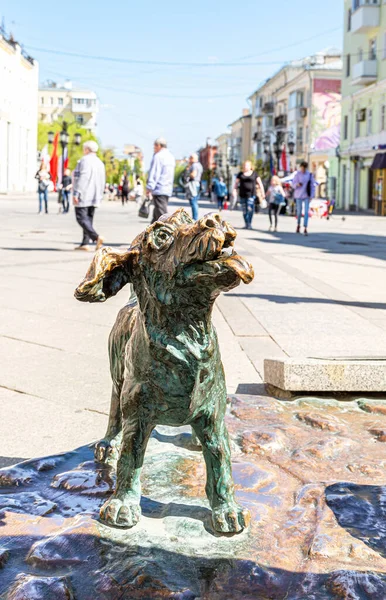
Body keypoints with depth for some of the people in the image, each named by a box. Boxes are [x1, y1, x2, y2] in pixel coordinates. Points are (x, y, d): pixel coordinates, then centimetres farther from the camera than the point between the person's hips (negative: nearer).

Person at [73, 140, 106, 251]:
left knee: (82, 218, -9)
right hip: (94, 197, 9)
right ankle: (85, 243, 7)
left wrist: (76, 193, -18)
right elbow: (102, 181, 17)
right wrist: (99, 196, 21)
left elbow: (82, 178, -19)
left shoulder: (85, 160, -10)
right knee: (88, 219, 10)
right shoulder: (100, 162, 16)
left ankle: (97, 237, -26)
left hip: (83, 196, -9)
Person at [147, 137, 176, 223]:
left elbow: (154, 173, -14)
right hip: (168, 190, 9)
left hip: (159, 190, -9)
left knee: (162, 215, -11)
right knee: (156, 216, 15)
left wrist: (149, 188, -15)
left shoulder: (158, 156, -9)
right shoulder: (171, 157, 17)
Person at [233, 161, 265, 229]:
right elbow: (236, 183, 7)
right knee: (244, 210, 4)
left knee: (250, 208, -16)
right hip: (242, 194, 2)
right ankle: (246, 224, 11)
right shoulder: (240, 174, 7)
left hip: (251, 194, -2)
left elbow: (260, 183, 6)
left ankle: (249, 224, -14)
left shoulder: (254, 174, 4)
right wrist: (234, 190, -8)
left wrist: (262, 192, 0)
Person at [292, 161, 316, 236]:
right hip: (299, 195, -1)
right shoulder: (297, 174, -4)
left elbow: (312, 185, 4)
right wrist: (297, 184, -26)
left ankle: (305, 229, -11)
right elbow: (293, 184, -3)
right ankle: (298, 225, 33)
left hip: (307, 196, 1)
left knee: (306, 212, -9)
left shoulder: (310, 175, 1)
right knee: (299, 212, 7)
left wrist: (311, 196, -2)